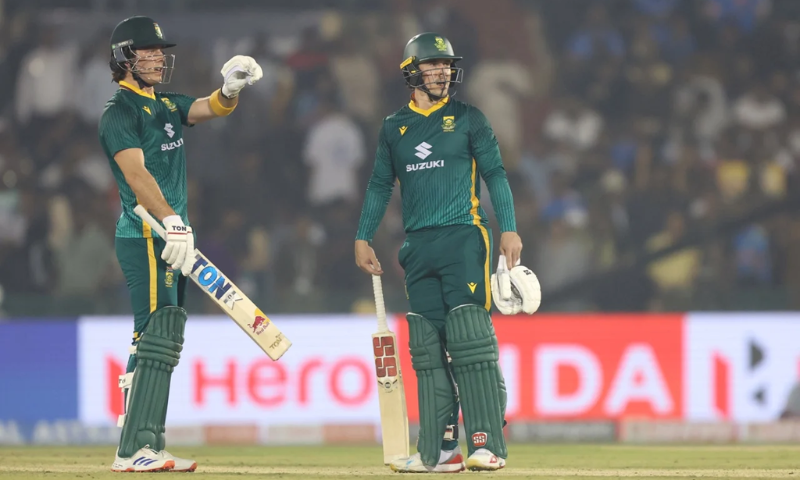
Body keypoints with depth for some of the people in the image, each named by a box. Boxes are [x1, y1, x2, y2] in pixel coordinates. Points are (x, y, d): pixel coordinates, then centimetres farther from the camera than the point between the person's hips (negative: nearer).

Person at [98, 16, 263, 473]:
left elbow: (214, 108, 13)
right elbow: (135, 173, -22)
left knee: (163, 341, 10)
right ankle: (136, 449, -22)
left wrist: (232, 88, -11)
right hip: (144, 236, -10)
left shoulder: (167, 105, 20)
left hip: (170, 238, 10)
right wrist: (172, 221, -34)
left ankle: (147, 447, 12)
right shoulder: (120, 111, -9)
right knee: (157, 337, -17)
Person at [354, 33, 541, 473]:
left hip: (463, 239, -4)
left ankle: (487, 445, -13)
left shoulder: (468, 120, 5)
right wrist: (362, 238, 10)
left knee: (470, 341, -12)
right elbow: (380, 186, 18)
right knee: (427, 349, 2)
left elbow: (495, 175, 3)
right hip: (419, 247, 4)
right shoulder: (394, 128, 14)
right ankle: (438, 451, 4)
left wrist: (509, 230, -7)